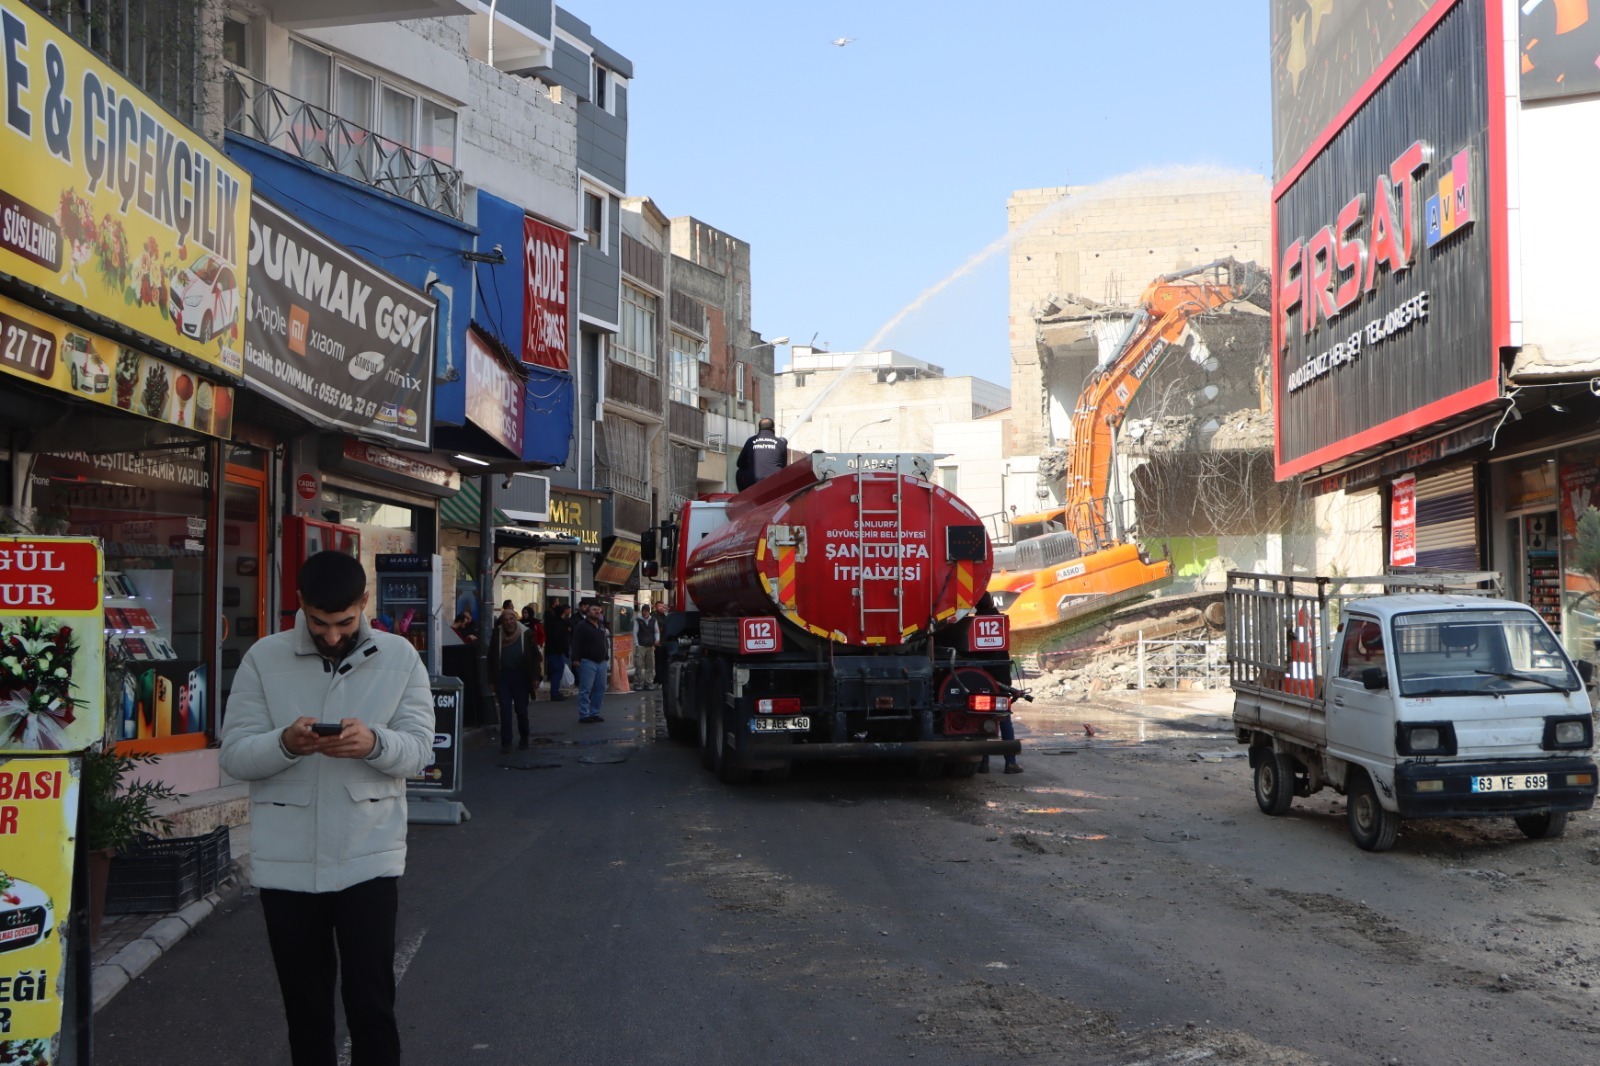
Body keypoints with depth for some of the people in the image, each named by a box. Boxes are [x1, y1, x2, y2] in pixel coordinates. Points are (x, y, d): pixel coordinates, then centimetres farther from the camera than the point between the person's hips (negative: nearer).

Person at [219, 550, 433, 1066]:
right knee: (304, 1005, 14)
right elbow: (234, 756, -4)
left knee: (371, 1004, 0)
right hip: (286, 863, 1)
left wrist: (374, 743, -25)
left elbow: (419, 749, -3)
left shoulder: (400, 657, 1)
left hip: (369, 859, -1)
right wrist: (285, 744, -24)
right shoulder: (264, 658, 0)